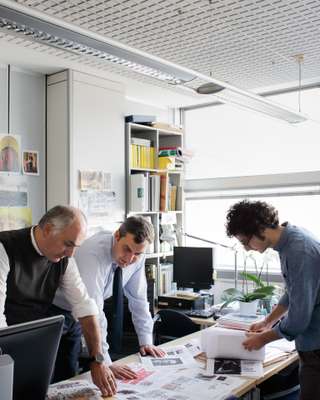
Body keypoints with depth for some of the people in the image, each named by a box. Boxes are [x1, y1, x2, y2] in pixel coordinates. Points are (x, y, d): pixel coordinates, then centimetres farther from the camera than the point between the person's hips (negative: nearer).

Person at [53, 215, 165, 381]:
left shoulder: (137, 257, -15)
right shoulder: (93, 254, -36)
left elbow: (138, 299, -3)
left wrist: (146, 342, -4)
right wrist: (105, 362, -40)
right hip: (55, 309, -6)